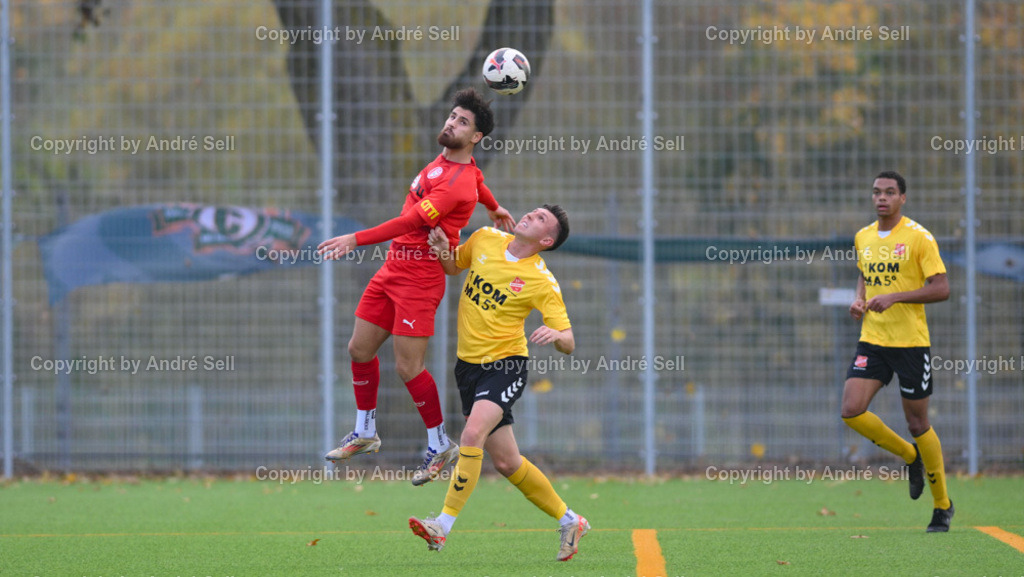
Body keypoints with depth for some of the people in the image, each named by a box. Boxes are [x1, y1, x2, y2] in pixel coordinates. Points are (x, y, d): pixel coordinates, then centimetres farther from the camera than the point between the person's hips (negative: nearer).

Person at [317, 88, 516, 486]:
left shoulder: (458, 183, -20)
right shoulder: (445, 161, 10)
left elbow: (413, 221, -28)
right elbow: (476, 180, 33)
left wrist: (357, 240, -32)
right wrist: (493, 207, 53)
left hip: (421, 275, -9)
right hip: (393, 268, 9)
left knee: (408, 366, -9)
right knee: (360, 349, 10)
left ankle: (440, 445, 7)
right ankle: (365, 433, 26)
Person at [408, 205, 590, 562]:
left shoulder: (542, 282, -12)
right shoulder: (485, 240, 2)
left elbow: (568, 343, -11)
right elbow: (454, 267, 22)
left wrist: (556, 335, -34)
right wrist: (444, 252, -1)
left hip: (505, 365, -6)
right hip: (468, 364, 6)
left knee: (473, 435, -28)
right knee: (506, 463, 10)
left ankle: (444, 525, -28)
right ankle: (569, 522, 26)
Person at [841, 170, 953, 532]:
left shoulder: (918, 237, -8)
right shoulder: (863, 238, 9)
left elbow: (942, 289, -12)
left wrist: (895, 297, -20)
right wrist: (859, 300, 5)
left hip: (911, 342, -5)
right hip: (872, 340, 5)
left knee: (917, 424, 1)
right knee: (852, 411, -11)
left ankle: (942, 505, 17)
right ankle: (910, 456, 16)